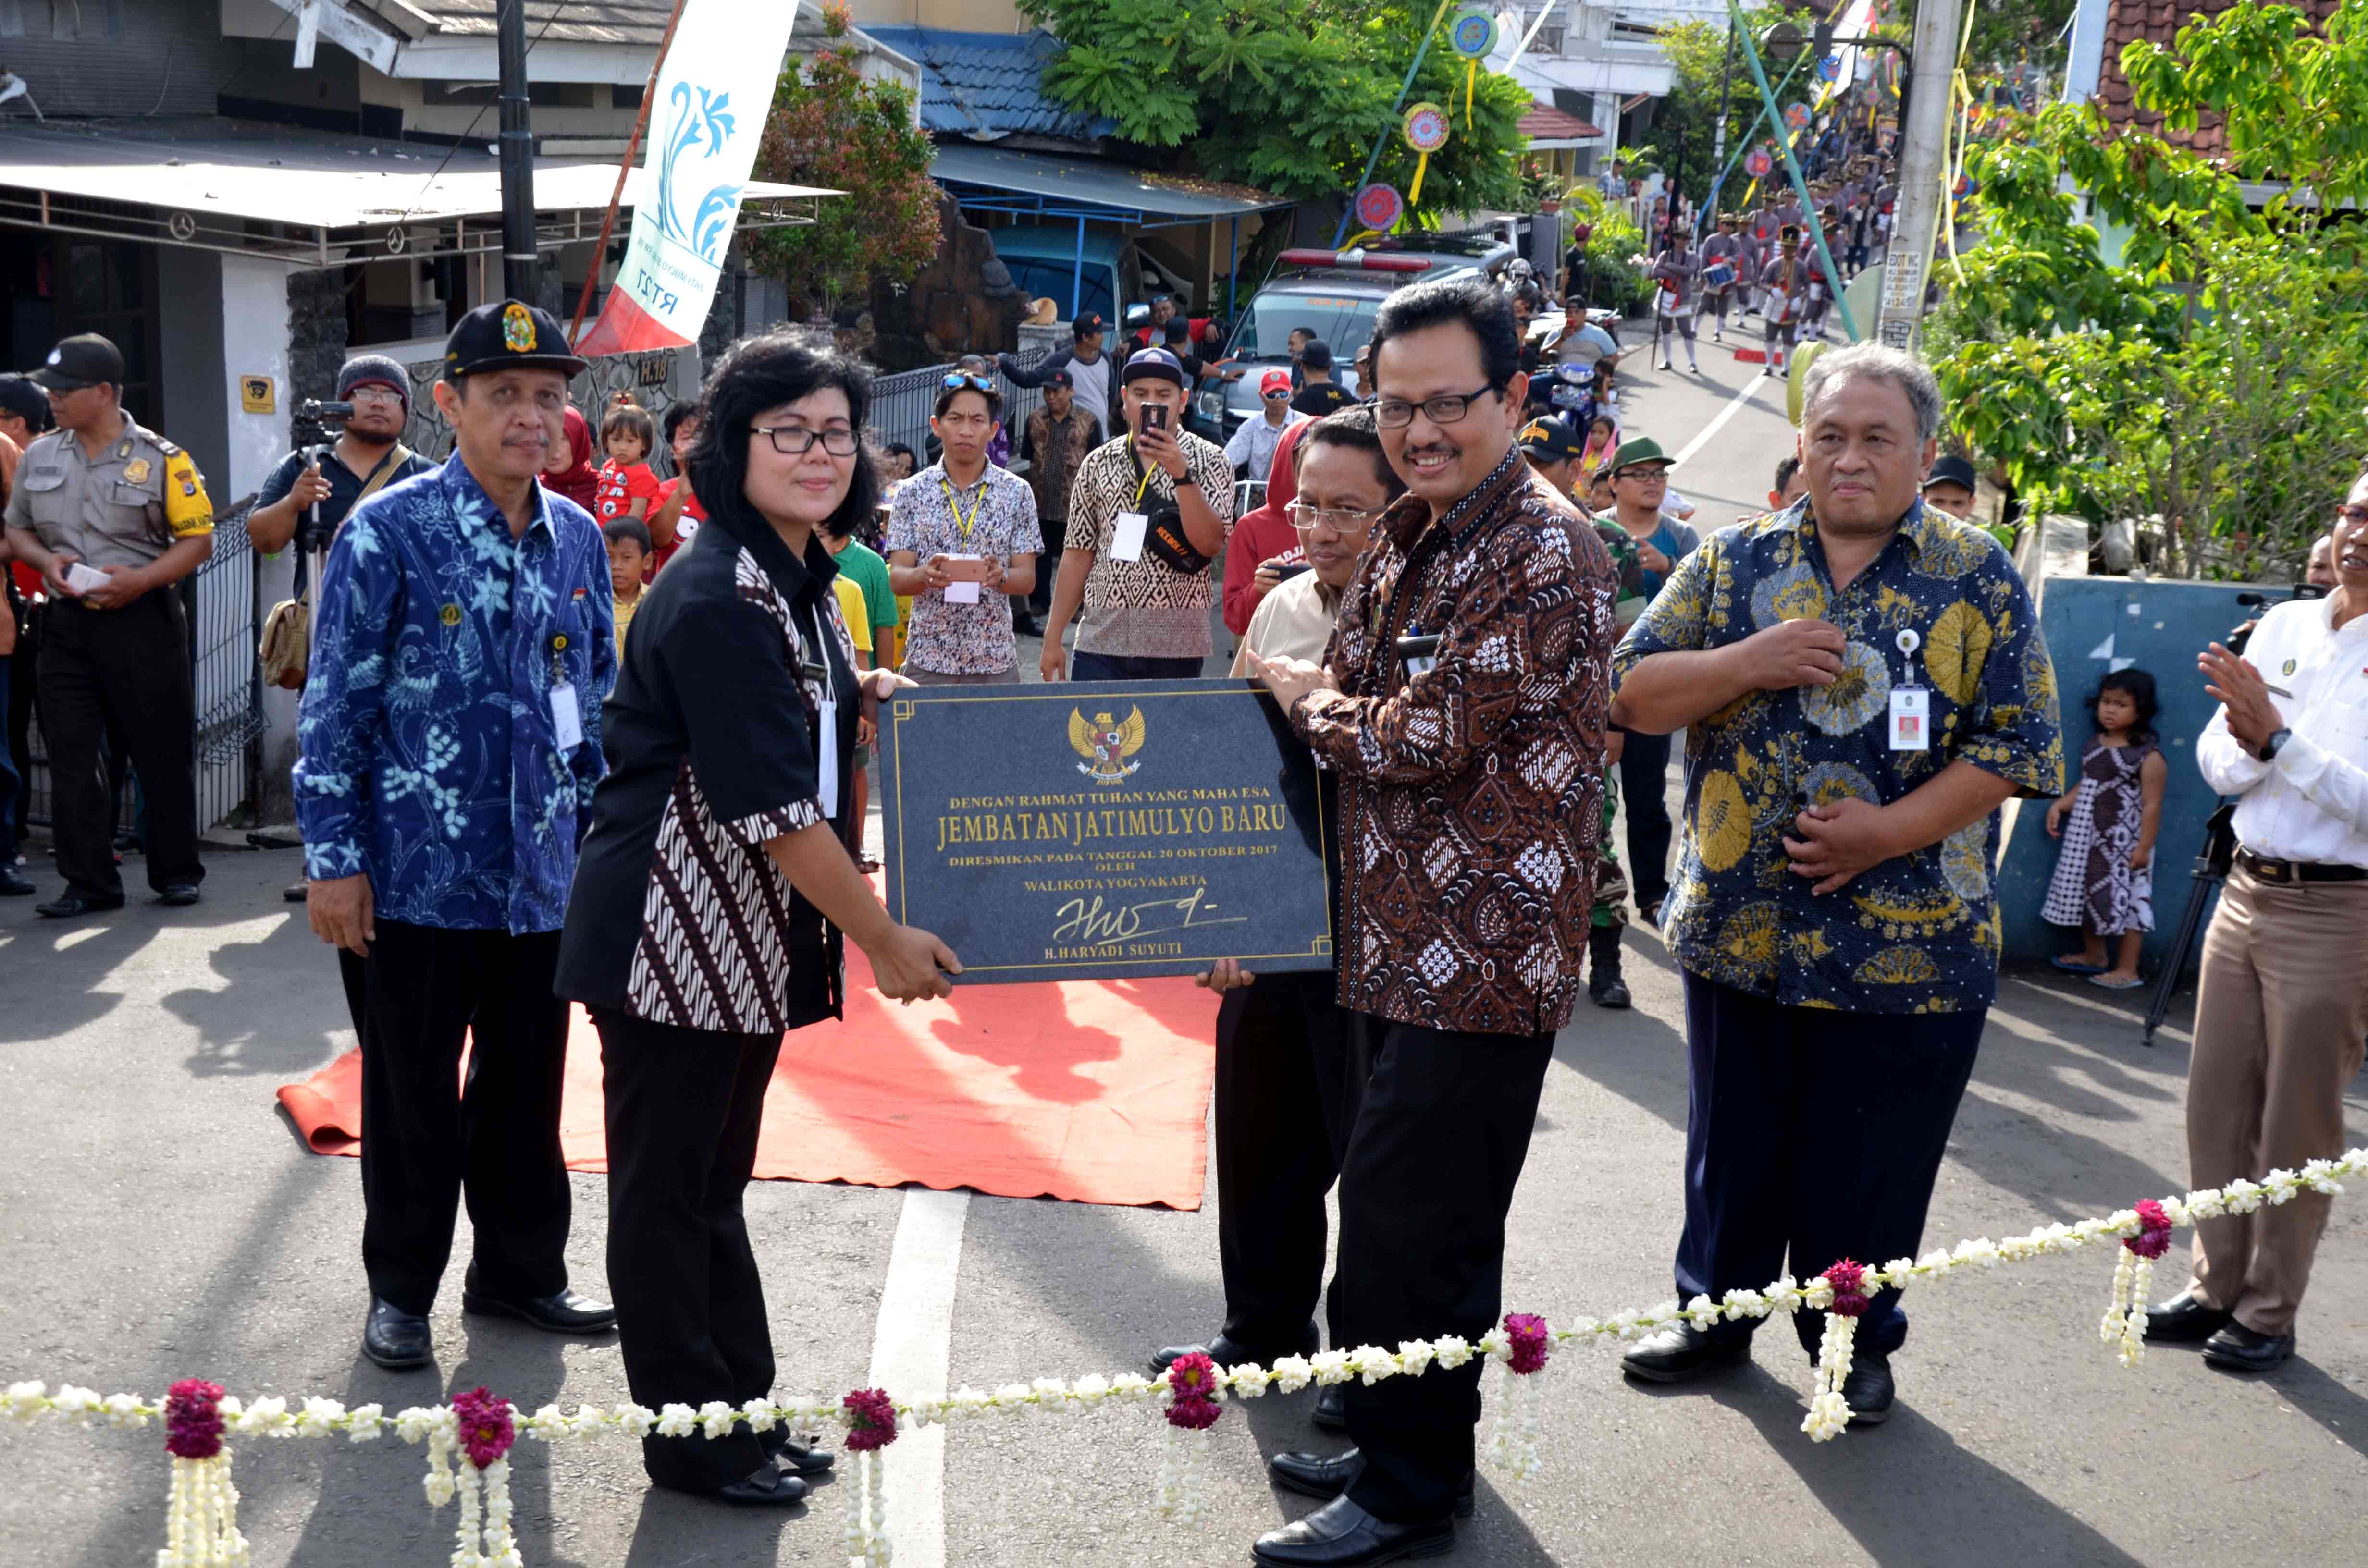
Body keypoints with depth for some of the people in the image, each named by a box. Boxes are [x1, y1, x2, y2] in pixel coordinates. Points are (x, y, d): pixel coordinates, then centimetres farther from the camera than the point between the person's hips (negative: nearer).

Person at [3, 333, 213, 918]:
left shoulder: (161, 460, -4)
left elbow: (198, 538, -3)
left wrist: (141, 579, -16)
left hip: (141, 621, -4)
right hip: (65, 623, 4)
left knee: (161, 750, 2)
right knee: (72, 754, 3)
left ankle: (176, 871, 16)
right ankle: (89, 882, 10)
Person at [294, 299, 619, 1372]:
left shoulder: (578, 539, 6)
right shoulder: (388, 533, -9)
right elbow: (335, 705, -8)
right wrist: (335, 861, -10)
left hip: (541, 874, 5)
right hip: (415, 874, -4)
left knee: (528, 1084, 15)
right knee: (414, 1093, 8)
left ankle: (520, 1273, 31)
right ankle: (401, 1290, 25)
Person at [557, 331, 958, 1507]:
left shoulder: (799, 580, 8)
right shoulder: (716, 597, -21)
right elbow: (771, 804, -23)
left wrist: (859, 703, 4)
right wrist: (884, 941, -17)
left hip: (745, 942, 9)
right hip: (670, 936, -9)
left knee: (716, 1182, 18)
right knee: (666, 1189, 5)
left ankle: (741, 1411, 29)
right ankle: (690, 1438, 17)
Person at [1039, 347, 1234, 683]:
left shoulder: (1209, 461, 1)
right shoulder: (1097, 464, 8)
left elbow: (1210, 544, -11)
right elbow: (1078, 554, 9)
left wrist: (1181, 474, -21)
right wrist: (1053, 639, 6)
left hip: (1176, 644, -2)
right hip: (1101, 640, 2)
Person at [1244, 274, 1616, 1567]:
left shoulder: (1545, 552, -16)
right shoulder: (1405, 536, 13)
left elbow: (1425, 737, -20)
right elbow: (1355, 692, 22)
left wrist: (1302, 694, -2)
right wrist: (1313, 692, -2)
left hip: (1482, 950, -9)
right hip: (1399, 934, 9)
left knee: (1413, 1221, -3)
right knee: (1395, 1207, 18)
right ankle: (1391, 1444, 34)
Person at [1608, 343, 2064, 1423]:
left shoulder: (1979, 581, -2)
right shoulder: (1735, 563, 5)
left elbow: (2017, 746, -6)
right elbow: (1632, 694, 2)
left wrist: (1891, 831, -17)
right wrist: (1747, 663, -15)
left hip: (1907, 943, -2)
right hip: (1737, 923, 3)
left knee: (1869, 1163, 8)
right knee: (1733, 1140, 15)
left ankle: (1855, 1342, 28)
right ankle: (1716, 1310, 34)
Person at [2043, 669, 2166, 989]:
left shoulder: (2148, 755, -15)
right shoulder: (2095, 744, 7)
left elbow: (2152, 805, -15)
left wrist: (2144, 846, -17)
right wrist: (2060, 806, 1)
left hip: (2124, 845, -8)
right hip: (2090, 839, 8)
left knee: (2125, 900, -3)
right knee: (2089, 894, 18)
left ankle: (2127, 969, 5)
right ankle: (2094, 956, 35)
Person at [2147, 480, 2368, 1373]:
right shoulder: (2283, 627, 7)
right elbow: (2217, 763, 5)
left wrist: (2279, 738, -23)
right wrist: (2252, 743, -16)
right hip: (2247, 889, 6)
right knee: (2217, 1106, 12)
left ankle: (2270, 1313, 17)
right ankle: (2216, 1288, 25)